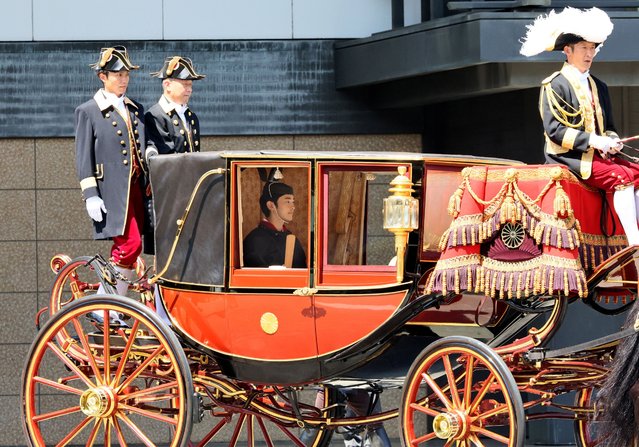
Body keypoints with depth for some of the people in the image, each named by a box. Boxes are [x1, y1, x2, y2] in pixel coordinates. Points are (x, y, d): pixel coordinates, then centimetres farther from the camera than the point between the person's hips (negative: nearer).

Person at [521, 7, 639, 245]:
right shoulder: (554, 85, -3)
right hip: (568, 157, -8)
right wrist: (591, 141, -20)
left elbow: (608, 126, 24)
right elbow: (554, 129, -12)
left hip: (598, 153, 8)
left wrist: (611, 140, -1)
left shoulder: (599, 87, 20)